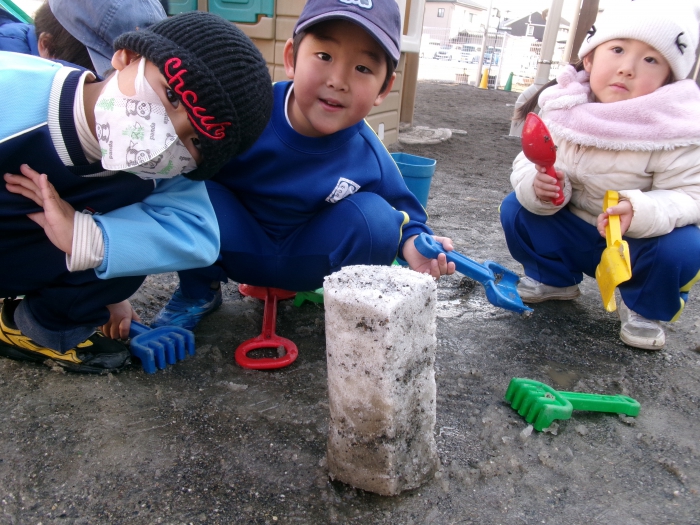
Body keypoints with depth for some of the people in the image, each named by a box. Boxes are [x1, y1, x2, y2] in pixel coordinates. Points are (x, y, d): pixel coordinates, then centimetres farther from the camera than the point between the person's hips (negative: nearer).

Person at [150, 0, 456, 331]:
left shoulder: (372, 160, -19)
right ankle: (198, 292, 1)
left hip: (303, 258, 1)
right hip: (234, 244, 0)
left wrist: (411, 242, -24)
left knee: (375, 218, -25)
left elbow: (400, 208, -1)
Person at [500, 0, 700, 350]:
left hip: (638, 243, -3)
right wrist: (536, 186, -32)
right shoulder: (564, 110, -13)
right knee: (516, 208, -11)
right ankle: (554, 279, 14)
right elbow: (527, 164, -8)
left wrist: (641, 213, -43)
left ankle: (644, 309, 4)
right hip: (573, 235, 3)